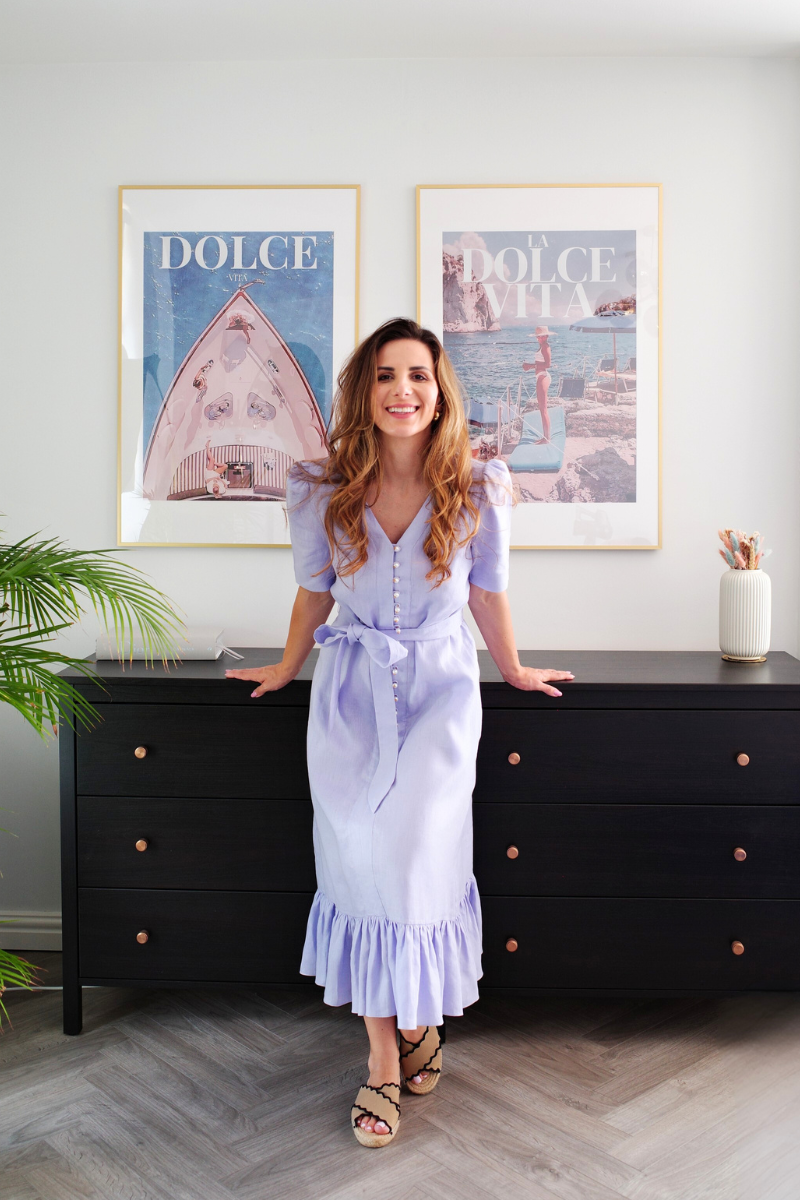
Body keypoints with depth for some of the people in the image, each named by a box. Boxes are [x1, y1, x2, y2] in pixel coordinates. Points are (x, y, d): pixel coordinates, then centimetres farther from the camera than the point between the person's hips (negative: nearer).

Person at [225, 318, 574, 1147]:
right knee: (358, 860, -3)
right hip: (350, 689, 2)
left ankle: (421, 1013, 17)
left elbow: (488, 593, 8)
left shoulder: (477, 489, -6)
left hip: (440, 685, -1)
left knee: (417, 852, -13)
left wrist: (513, 670, 18)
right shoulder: (323, 492, -2)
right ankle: (385, 1056, 11)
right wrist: (286, 670, 22)